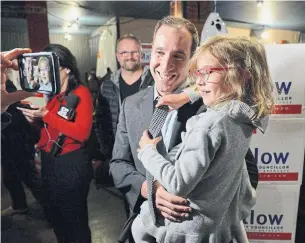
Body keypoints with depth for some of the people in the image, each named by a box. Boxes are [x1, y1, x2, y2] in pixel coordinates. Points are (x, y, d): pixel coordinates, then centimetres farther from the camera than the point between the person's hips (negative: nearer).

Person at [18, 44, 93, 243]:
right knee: (52, 214, 24)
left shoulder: (81, 93, -13)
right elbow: (46, 127, 12)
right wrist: (34, 118, -8)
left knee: (75, 218, 11)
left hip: (72, 164, -7)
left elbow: (82, 133, -26)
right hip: (48, 162, 8)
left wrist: (46, 115, -25)